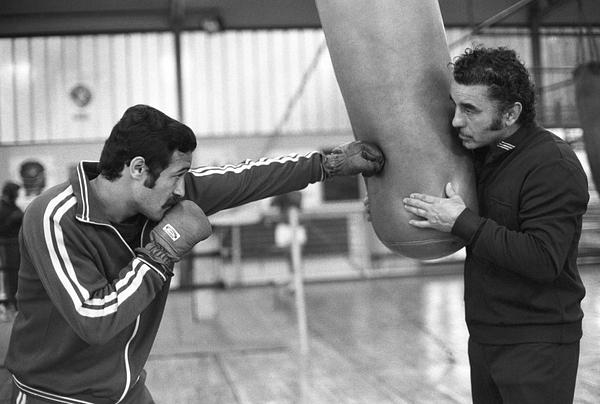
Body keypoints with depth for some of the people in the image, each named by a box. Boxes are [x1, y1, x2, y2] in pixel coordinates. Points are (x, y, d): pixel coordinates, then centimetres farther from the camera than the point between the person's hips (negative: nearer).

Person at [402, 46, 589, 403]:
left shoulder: (553, 166, -19)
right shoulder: (482, 152, 7)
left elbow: (543, 260, -27)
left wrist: (462, 223, -24)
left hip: (537, 344, -8)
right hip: (485, 335, 8)